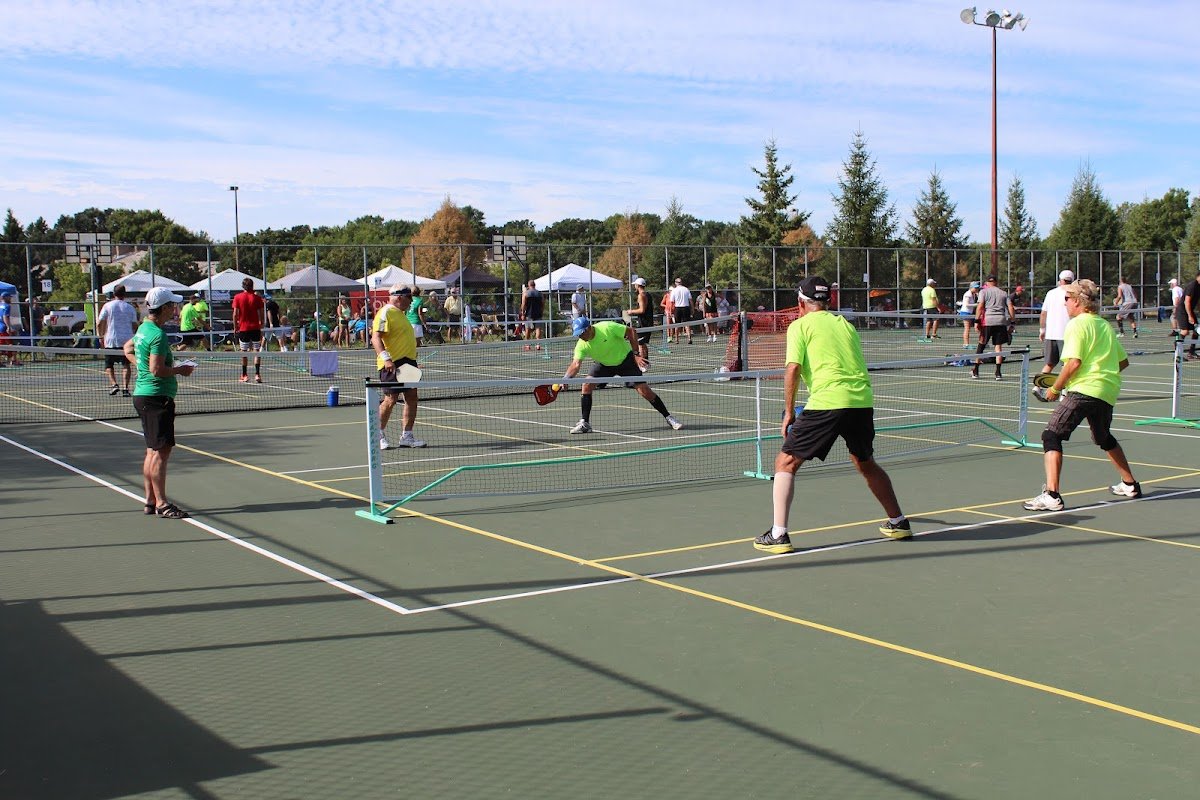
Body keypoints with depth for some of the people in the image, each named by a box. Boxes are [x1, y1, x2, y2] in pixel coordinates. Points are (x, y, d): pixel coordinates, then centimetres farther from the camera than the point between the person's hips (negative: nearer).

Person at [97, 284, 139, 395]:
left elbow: (99, 324, -2)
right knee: (126, 365, 6)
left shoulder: (108, 306, 0)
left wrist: (101, 336, 11)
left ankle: (113, 384, -7)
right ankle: (125, 387, -7)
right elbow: (135, 325, 5)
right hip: (127, 340, 1)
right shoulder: (130, 308, 4)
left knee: (109, 365, 11)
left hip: (111, 340, -1)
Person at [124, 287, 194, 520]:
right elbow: (157, 370, -23)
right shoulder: (158, 335, -17)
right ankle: (161, 504, -7)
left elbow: (128, 349, 31)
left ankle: (151, 501, 17)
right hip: (157, 397, -10)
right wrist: (179, 370, -8)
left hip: (143, 394, 10)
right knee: (161, 450, -8)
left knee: (152, 451, 13)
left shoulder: (143, 329, 13)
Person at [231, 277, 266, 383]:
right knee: (257, 351, 2)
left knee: (244, 352, 8)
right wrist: (261, 326, 8)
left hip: (243, 328, 0)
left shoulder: (238, 297, -1)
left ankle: (244, 375, 11)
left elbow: (235, 314, -3)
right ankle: (257, 374, -8)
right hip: (255, 328, 0)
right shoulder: (257, 298, -1)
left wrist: (235, 327, 5)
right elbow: (261, 314, -1)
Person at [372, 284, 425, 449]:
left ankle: (406, 436, 12)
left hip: (408, 361, 10)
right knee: (391, 399, -6)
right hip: (392, 364, -10)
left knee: (412, 397, 6)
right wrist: (386, 358, -31)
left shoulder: (400, 313, 19)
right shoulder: (386, 313, -12)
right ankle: (379, 435, 10)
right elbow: (376, 337, -21)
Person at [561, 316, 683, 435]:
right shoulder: (581, 346, -21)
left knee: (643, 390, -10)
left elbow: (631, 331, -19)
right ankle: (584, 423, -7)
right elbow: (576, 364, -31)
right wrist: (566, 378, -50)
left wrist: (635, 354, -21)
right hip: (603, 364, 3)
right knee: (587, 385, -18)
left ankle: (668, 417, 5)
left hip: (625, 359, -3)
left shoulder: (607, 327, -30)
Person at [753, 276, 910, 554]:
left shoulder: (800, 325, 6)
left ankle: (778, 535, -3)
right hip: (862, 401, 6)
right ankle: (898, 521, 37)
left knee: (786, 463, 5)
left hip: (827, 403, -6)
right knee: (865, 463, 29)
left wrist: (789, 412, 2)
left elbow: (793, 369, -5)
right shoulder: (845, 324, 22)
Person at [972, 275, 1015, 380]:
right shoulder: (1004, 293, 14)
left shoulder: (984, 291, 5)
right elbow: (1011, 308, 8)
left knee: (981, 345, 8)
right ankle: (998, 373, -1)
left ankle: (975, 371, 14)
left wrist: (977, 320, -8)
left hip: (987, 320, -2)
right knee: (999, 346, 4)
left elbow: (980, 307, -7)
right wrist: (1011, 323, 12)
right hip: (1001, 321, 2)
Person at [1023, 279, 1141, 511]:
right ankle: (1130, 485, 42)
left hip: (1083, 389, -8)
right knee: (1105, 439, 30)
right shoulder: (1105, 325, 17)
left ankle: (1051, 495, -23)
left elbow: (1074, 362, -17)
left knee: (1052, 436, -10)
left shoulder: (1077, 324, -6)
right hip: (1108, 393, 9)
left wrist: (1055, 388, -7)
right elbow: (1123, 361, 21)